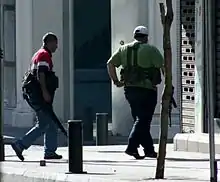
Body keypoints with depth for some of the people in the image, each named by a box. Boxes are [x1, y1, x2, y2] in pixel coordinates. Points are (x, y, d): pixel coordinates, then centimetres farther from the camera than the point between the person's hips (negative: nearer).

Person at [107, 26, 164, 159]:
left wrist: (116, 81, 10)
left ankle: (149, 149, 17)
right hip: (147, 89, -6)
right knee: (143, 120, -5)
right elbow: (163, 66, -10)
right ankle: (132, 147, -17)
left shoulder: (124, 49, 12)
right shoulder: (151, 50, -4)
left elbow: (110, 64, 8)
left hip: (129, 89, 6)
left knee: (140, 119, 13)